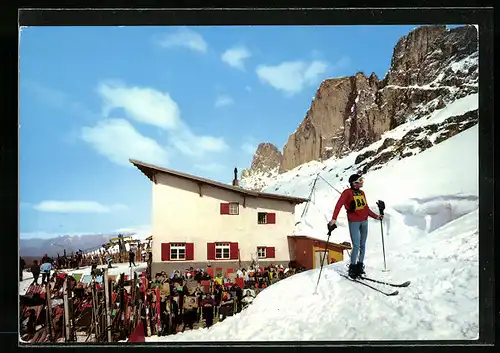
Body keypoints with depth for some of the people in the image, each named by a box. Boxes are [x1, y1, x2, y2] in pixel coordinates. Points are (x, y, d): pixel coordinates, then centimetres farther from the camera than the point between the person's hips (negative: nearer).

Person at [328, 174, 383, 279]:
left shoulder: (362, 193, 12)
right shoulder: (347, 192, -7)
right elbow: (339, 205, -16)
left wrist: (376, 216, 13)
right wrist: (334, 219, -28)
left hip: (364, 221, 6)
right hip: (354, 222, -6)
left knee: (362, 245, 8)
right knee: (356, 246, -9)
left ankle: (360, 265, 20)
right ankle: (352, 267, 5)